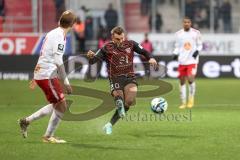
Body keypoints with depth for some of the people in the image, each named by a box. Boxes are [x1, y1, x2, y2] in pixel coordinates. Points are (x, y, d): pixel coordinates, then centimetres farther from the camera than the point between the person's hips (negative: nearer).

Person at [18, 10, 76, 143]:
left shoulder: (53, 33, 15)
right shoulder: (59, 36, -15)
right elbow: (58, 61, -21)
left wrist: (36, 77, 28)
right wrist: (66, 82, -17)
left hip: (40, 73, 10)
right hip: (47, 76, -10)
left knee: (57, 105, 17)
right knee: (62, 105, -5)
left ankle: (26, 121, 21)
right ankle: (48, 136, 3)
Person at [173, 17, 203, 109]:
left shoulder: (196, 33, 1)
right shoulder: (178, 34, 6)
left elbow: (200, 45, 8)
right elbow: (177, 46, 12)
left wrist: (197, 51, -12)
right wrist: (175, 54, -6)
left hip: (192, 60, -3)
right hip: (182, 61, 3)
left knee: (190, 79, -18)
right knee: (182, 81, 4)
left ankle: (191, 99, 4)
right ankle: (183, 102, 14)